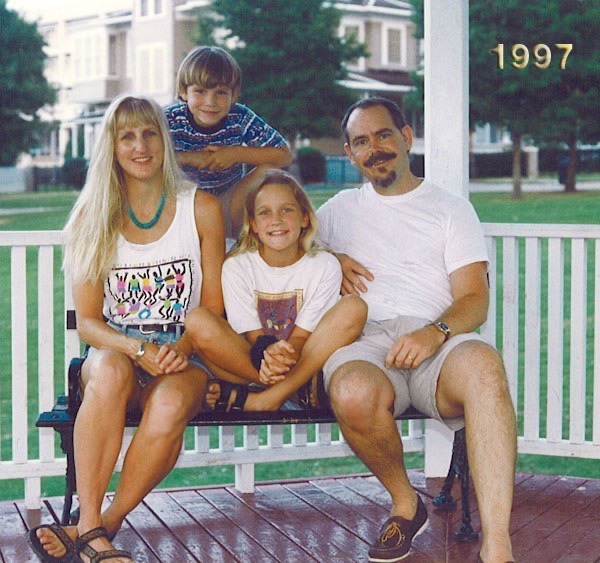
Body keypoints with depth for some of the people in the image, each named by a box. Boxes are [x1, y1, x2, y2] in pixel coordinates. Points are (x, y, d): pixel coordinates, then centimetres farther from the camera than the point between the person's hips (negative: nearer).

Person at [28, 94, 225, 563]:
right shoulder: (92, 217, 5)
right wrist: (139, 350, -19)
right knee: (110, 370, -37)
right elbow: (87, 320, 1)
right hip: (113, 350, 1)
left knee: (170, 404, -36)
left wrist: (182, 346, -17)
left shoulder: (201, 209, 4)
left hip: (182, 358, 0)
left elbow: (214, 308, 4)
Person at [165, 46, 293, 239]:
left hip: (229, 207, 1)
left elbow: (284, 155, -10)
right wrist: (187, 158, -26)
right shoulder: (171, 120, -15)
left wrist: (237, 154, -21)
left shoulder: (241, 118, -12)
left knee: (267, 171, -21)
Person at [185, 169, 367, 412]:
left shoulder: (324, 266, -2)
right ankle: (298, 393, -22)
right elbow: (254, 336, -6)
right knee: (198, 321, -26)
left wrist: (284, 357, -31)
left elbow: (301, 336, -7)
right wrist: (266, 353, -31)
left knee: (353, 308, -24)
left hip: (304, 366, 1)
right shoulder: (237, 267, -2)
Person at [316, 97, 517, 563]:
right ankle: (405, 504, -8)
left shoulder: (451, 209, 19)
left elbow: (474, 299, 7)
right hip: (363, 342, 1)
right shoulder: (340, 210, 27)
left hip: (435, 340, -1)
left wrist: (436, 332, -16)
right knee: (354, 393, -38)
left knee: (484, 364, -39)